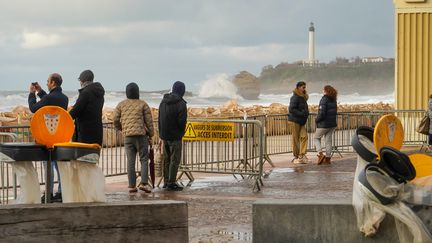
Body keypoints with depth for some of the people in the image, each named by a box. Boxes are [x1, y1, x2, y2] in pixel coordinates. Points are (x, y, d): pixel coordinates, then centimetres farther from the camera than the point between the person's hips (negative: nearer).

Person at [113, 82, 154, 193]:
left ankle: (132, 185, 3)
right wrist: (151, 134, 10)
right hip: (141, 134, -3)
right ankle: (143, 183, -11)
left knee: (130, 160, 5)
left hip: (127, 135, 3)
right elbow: (149, 121, 0)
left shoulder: (121, 104, 8)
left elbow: (115, 119, 6)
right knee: (144, 159, 2)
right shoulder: (143, 104, 0)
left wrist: (121, 128, 23)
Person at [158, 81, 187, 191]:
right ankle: (171, 183, -4)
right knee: (175, 160, -2)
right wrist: (181, 131, 0)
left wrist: (161, 132, 14)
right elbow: (182, 121, -19)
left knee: (166, 159, 14)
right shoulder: (181, 104, -15)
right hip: (175, 136, -7)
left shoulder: (163, 101, 8)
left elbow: (159, 119, 10)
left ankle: (166, 182, 18)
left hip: (164, 135, 7)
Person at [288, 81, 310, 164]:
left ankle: (301, 154, -4)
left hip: (302, 121, 8)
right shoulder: (295, 97, -13)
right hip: (295, 120, -8)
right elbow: (291, 109, -21)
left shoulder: (303, 97, 15)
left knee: (304, 136, -5)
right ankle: (296, 157, 4)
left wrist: (306, 113, 8)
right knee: (296, 139, -2)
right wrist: (302, 114, -23)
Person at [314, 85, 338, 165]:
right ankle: (328, 158, 13)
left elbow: (322, 113, -20)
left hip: (324, 124, -7)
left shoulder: (324, 99, -16)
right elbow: (335, 112, 10)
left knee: (316, 138, 10)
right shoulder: (333, 100, 8)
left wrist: (317, 120, -6)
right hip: (332, 124, 7)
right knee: (328, 140, 12)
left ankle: (320, 154, -6)